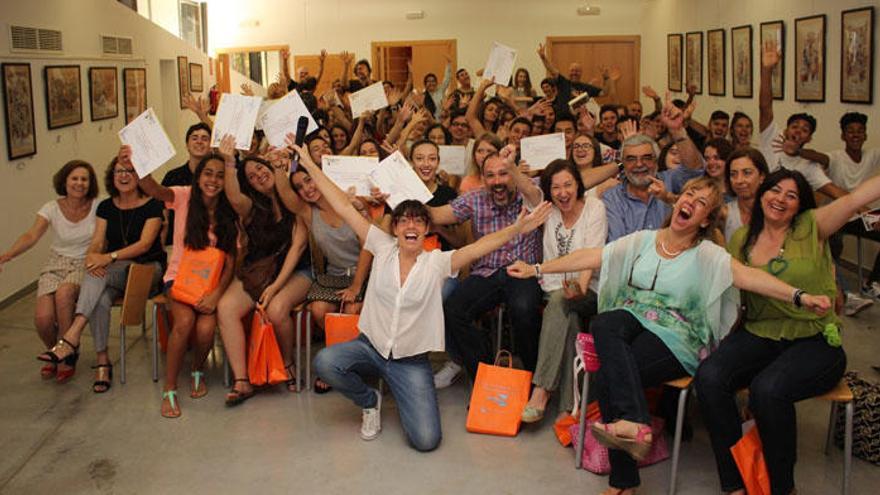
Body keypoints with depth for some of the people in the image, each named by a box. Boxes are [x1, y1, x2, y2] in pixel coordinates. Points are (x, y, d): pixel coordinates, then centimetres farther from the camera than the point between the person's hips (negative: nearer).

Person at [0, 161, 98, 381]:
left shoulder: (98, 207, -4)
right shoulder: (52, 208, -2)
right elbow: (31, 236, -16)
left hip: (85, 266, -2)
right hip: (56, 265, 2)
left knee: (64, 293, -35)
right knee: (42, 318, -21)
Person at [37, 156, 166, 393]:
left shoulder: (152, 205, -4)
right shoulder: (106, 207, 11)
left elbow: (145, 244, -16)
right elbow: (97, 243, 2)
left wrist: (110, 257, -29)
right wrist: (92, 256, -23)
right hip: (114, 271, 3)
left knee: (98, 275, -33)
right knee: (101, 298, -33)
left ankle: (71, 338, -40)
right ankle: (102, 362, -26)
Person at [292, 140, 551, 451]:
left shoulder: (438, 262, -5)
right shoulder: (383, 249, -2)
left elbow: (478, 247, -19)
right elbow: (344, 208, -3)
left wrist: (517, 228, -35)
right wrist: (309, 164, -4)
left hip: (411, 361, -1)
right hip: (369, 347, 2)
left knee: (426, 440, -15)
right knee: (325, 362, -31)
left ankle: (403, 396, 21)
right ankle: (370, 401, 3)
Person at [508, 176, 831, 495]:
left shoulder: (708, 255, 3)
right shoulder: (642, 240, 14)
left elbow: (750, 276, -12)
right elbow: (589, 257, 13)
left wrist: (799, 297, -28)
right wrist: (536, 269, 11)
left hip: (676, 339, -3)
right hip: (632, 321, 3)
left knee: (608, 377, -31)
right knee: (602, 324, -34)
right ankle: (635, 422, -38)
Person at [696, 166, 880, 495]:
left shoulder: (812, 227, 1)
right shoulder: (742, 239, 12)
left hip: (814, 341, -3)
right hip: (759, 335, 4)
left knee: (767, 389, -34)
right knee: (709, 376, -26)